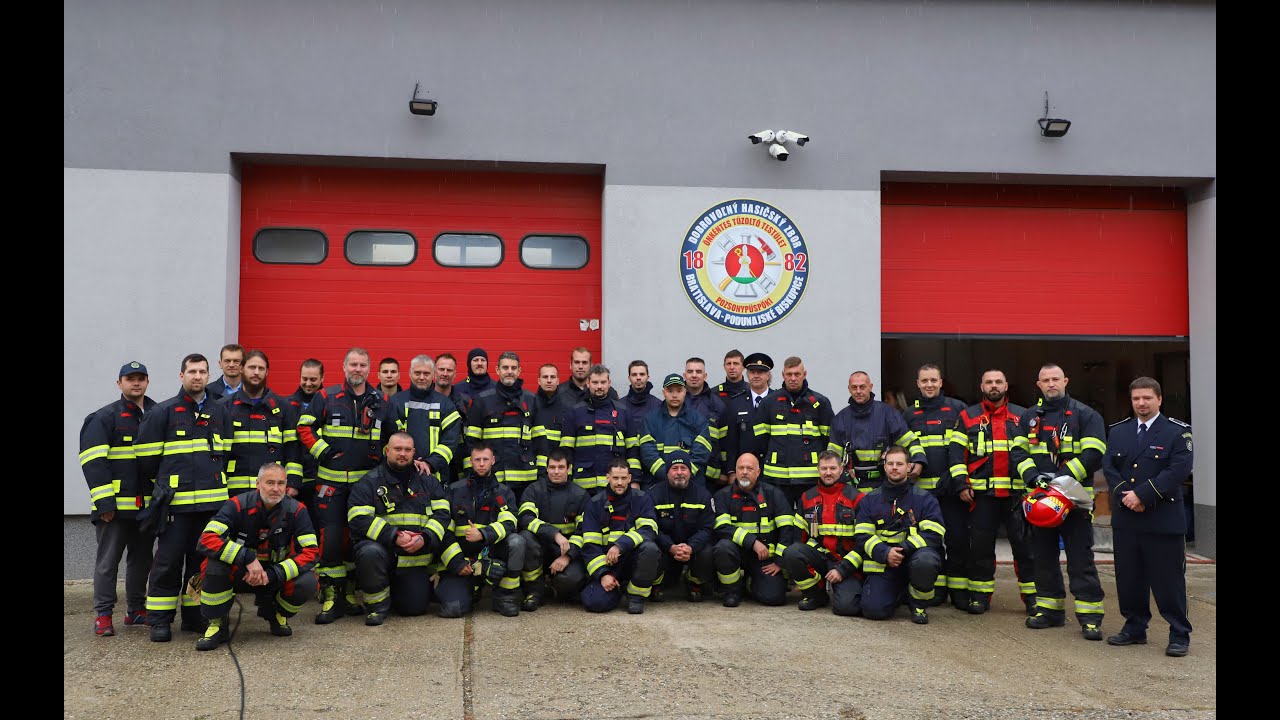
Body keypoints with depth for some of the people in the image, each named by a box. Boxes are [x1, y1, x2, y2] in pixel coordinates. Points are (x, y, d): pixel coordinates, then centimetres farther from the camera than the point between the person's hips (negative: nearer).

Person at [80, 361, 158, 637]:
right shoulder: (104, 417, -3)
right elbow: (93, 461, -10)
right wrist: (104, 501, -16)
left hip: (148, 504, 5)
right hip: (116, 505, -5)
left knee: (142, 558, 12)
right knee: (108, 560, -1)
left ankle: (136, 610, 23)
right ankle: (102, 615, 6)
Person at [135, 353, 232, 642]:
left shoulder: (219, 413, 13)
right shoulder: (163, 412, -1)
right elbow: (146, 455, 2)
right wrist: (161, 484, 9)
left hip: (213, 499, 4)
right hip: (176, 500, -4)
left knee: (203, 558, 9)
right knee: (169, 560, -2)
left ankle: (194, 615, 19)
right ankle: (159, 619, 9)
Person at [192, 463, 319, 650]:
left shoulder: (296, 510, -13)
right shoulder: (238, 505, -18)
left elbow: (311, 551, -17)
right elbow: (207, 539, -29)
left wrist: (272, 575, -28)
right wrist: (248, 558, -38)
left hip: (274, 576, 1)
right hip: (239, 574, -1)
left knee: (307, 582, -27)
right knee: (214, 563, -33)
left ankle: (276, 613, 8)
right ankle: (217, 624, -9)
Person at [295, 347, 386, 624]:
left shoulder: (381, 401, 7)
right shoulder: (327, 397, 1)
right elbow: (304, 428, 3)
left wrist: (382, 459, 4)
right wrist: (321, 451, -7)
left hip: (366, 481, 2)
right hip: (331, 479, -2)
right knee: (331, 536, -7)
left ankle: (351, 591, 20)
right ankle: (330, 596, 1)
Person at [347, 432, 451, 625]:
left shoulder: (427, 481, 9)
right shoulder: (369, 482, -1)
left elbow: (442, 514, 3)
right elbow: (358, 519, -12)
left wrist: (425, 538, -16)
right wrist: (393, 536, -22)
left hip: (415, 558, 3)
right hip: (380, 546, -2)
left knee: (416, 607, -3)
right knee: (370, 553, -37)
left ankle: (396, 587, 32)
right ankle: (377, 604, -10)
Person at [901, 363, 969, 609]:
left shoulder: (957, 409, 6)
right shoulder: (909, 415, 14)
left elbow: (961, 448, -2)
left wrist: (960, 481, -11)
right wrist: (911, 467, 4)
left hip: (951, 487, -2)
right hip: (923, 487, 2)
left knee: (957, 538, -2)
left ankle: (959, 589, 8)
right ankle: (936, 588, 15)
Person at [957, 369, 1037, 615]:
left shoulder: (1022, 416, 9)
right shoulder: (968, 417, 8)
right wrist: (962, 485, -3)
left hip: (1017, 493, 0)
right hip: (981, 493, 0)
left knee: (1025, 544, 1)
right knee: (980, 546, 5)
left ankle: (1032, 595, 11)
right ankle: (980, 595, 15)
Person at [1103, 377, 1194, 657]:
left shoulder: (1177, 432, -3)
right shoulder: (1118, 431, 11)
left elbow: (1178, 470, -13)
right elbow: (1109, 467, 6)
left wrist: (1142, 495, -17)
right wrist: (1124, 495, -11)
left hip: (1163, 519, -4)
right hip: (1125, 519, 5)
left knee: (1169, 579, 0)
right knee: (1129, 579, 11)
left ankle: (1179, 635, 12)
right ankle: (1135, 628, 24)